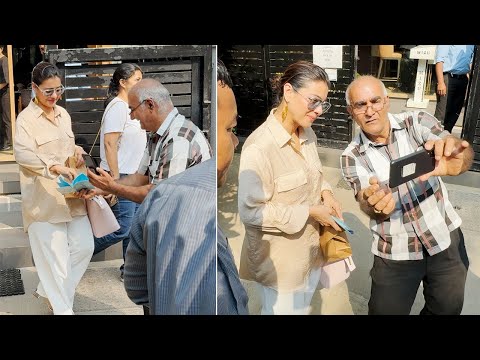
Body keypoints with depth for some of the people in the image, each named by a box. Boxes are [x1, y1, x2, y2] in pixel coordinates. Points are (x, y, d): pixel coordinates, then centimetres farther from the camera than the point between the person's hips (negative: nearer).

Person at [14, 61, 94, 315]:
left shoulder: (63, 114, 11)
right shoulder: (26, 118, -9)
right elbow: (22, 153, -26)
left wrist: (76, 151, 1)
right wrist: (55, 167, -40)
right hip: (44, 198, -6)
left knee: (84, 247, 8)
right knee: (55, 256, -1)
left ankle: (48, 290, 28)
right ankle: (62, 308, 16)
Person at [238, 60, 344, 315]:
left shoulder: (307, 133, -1)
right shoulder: (259, 147, -26)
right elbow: (251, 211, -25)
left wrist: (325, 192, -6)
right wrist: (309, 212, -23)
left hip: (311, 250, 7)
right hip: (280, 260, -7)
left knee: (303, 308, 24)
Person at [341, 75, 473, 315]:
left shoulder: (417, 122, -8)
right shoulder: (352, 157, -8)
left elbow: (464, 154, -24)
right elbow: (367, 204, -20)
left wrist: (455, 162, -50)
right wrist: (374, 204, -46)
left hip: (446, 239, 1)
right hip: (395, 254, 0)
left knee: (447, 309, 16)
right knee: (386, 310, 9)